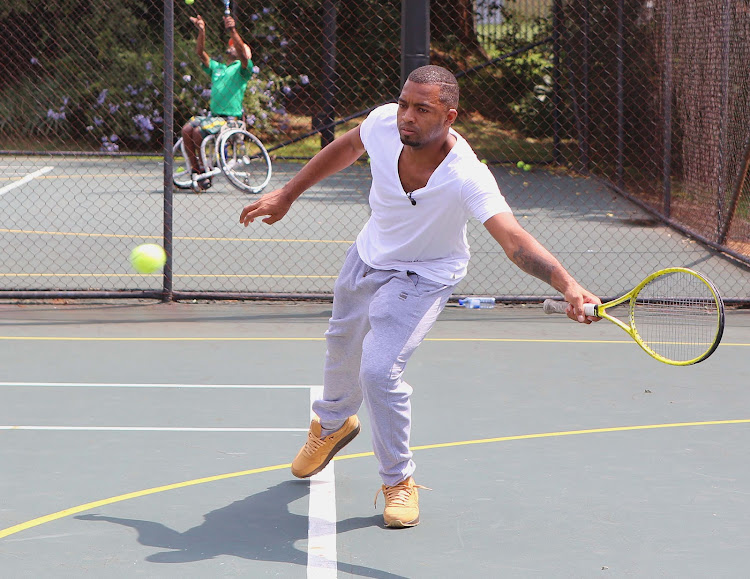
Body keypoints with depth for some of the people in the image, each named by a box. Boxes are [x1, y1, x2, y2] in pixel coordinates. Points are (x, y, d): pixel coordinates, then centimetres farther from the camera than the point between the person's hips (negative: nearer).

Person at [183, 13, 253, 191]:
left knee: (198, 131, -26)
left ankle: (207, 172, -10)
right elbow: (201, 53, 10)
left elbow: (243, 55, -21)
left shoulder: (241, 69, 1)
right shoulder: (217, 67, 20)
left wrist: (233, 31, -35)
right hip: (213, 115, 6)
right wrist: (202, 31, -5)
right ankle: (197, 171, -9)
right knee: (187, 129, -17)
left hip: (230, 119, -6)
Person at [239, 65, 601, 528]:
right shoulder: (383, 124, -26)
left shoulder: (466, 177, -40)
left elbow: (515, 239, -50)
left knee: (379, 371, -22)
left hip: (422, 277, -5)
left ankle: (400, 481, 4)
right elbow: (347, 147, -2)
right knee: (343, 345, 27)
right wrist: (287, 194, 5)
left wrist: (568, 285, -66)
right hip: (368, 255, 5)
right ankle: (332, 424, 61)